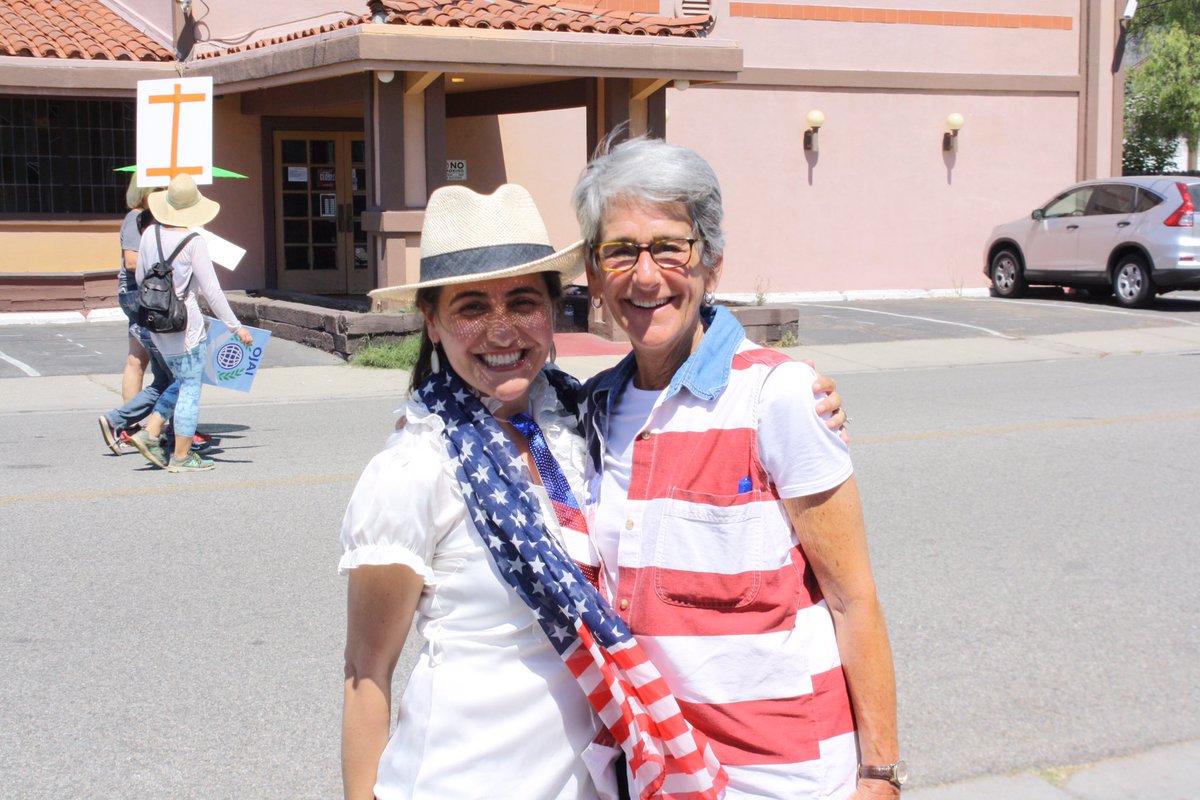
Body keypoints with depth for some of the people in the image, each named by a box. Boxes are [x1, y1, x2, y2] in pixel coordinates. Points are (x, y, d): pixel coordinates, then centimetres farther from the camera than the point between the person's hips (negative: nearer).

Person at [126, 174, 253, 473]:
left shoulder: (150, 233, 2)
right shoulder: (193, 241, -15)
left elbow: (140, 277, 12)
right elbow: (211, 291, -15)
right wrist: (236, 327, -9)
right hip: (185, 324, -7)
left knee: (183, 383, 20)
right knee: (190, 389, 3)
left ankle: (149, 434, 11)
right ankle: (181, 456, 8)